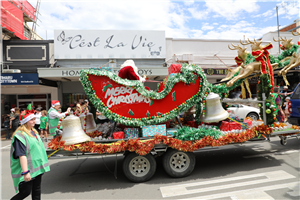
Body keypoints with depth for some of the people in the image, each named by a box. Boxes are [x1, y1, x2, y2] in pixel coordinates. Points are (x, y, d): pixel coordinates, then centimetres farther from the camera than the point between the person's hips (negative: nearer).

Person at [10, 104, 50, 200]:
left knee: (37, 191, 15)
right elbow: (21, 155, -23)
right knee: (25, 192, 1)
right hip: (28, 171, -8)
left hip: (37, 167, 8)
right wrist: (25, 172, -26)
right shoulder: (20, 135, -17)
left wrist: (43, 165, 23)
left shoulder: (33, 132, 9)